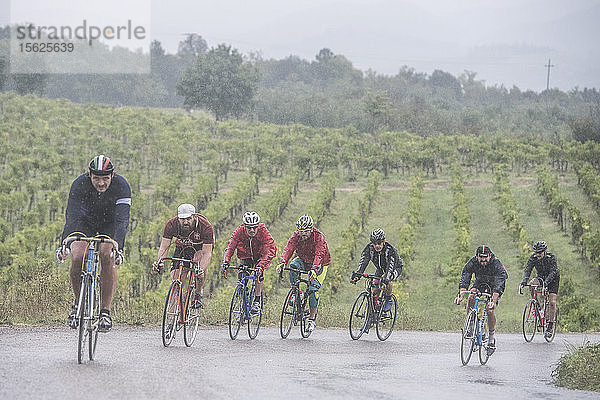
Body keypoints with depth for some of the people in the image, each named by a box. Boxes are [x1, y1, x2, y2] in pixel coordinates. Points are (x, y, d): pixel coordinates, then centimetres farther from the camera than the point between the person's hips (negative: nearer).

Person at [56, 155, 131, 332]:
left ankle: (105, 311, -18)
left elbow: (122, 220, -38)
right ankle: (79, 302, 2)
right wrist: (64, 244, -51)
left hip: (110, 223, -1)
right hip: (85, 221, 1)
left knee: (107, 258, -27)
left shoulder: (121, 186, -30)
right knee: (77, 258, -23)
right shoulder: (79, 184, -29)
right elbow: (71, 216, -36)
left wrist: (118, 248, -52)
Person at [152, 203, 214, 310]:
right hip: (182, 248, 2)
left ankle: (199, 293, -15)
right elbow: (164, 247, -27)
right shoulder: (171, 225, -29)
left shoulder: (205, 227, -36)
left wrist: (201, 270, -56)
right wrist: (159, 262, -47)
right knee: (176, 282, -13)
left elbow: (207, 253, -38)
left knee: (200, 262, -36)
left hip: (201, 247, -2)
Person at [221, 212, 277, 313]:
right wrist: (225, 262, -47)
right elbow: (230, 247, -29)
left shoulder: (263, 232, -31)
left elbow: (271, 250, -40)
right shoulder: (240, 231, -25)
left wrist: (261, 265, -55)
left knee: (259, 273, -28)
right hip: (246, 256, 2)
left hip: (260, 256, -2)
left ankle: (257, 301, -16)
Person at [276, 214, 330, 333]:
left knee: (314, 289, -17)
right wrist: (282, 263, -47)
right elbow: (289, 248, -28)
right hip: (303, 260, 3)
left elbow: (319, 255, -40)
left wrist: (314, 270, -57)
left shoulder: (319, 237, -28)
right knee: (293, 267, -31)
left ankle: (312, 318, -5)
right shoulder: (296, 235, -16)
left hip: (319, 265, -3)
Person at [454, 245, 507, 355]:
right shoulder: (472, 263, -24)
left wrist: (493, 300, -54)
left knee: (490, 309, -22)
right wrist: (461, 295, -47)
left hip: (494, 284, -3)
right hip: (480, 282, 3)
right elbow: (464, 280, -31)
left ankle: (491, 337, -6)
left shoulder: (497, 264, -33)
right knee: (471, 298, -28)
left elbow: (498, 285, -40)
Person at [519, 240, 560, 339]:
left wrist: (546, 282, -52)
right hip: (541, 278, 3)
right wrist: (523, 282, -43)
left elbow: (553, 272, -36)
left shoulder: (551, 257, -26)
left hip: (553, 279, -3)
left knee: (552, 302, -14)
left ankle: (550, 326, -5)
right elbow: (527, 270, -25)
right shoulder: (533, 258, -16)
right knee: (531, 283, -30)